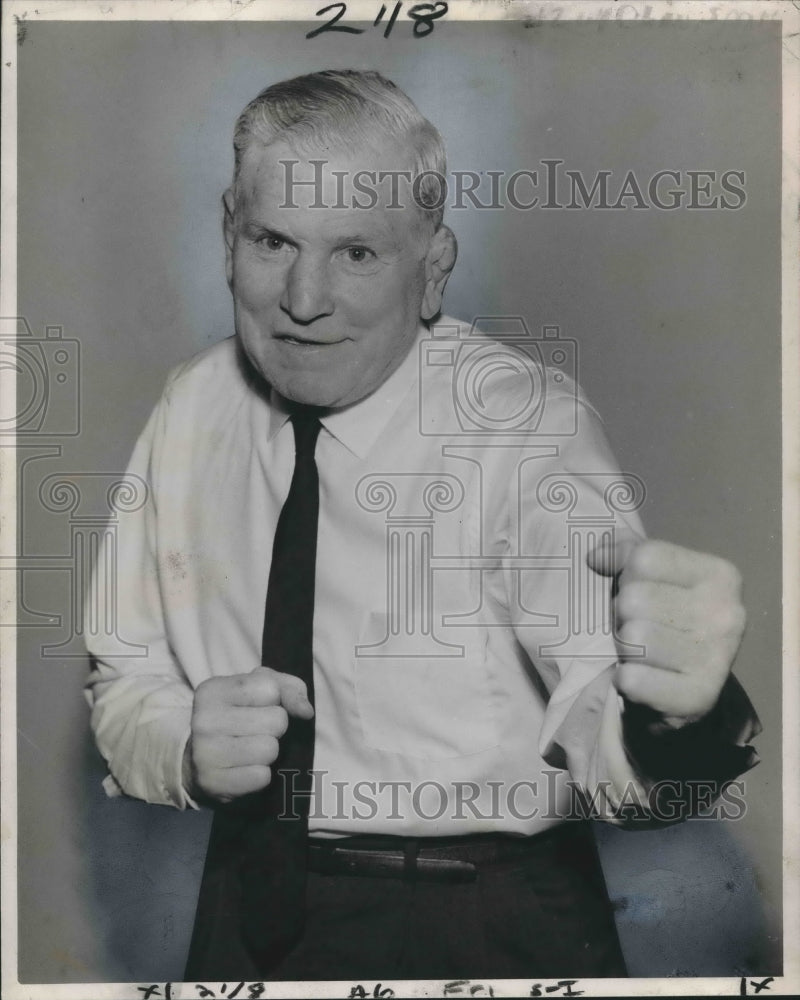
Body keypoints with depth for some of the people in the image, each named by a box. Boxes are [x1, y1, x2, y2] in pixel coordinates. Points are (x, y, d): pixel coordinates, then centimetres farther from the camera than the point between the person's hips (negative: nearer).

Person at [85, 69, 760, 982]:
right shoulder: (194, 408, -5)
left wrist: (672, 717, -48)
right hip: (251, 912, 2)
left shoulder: (528, 424, -18)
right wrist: (185, 746, -19)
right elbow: (124, 683, 1)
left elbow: (605, 749, -27)